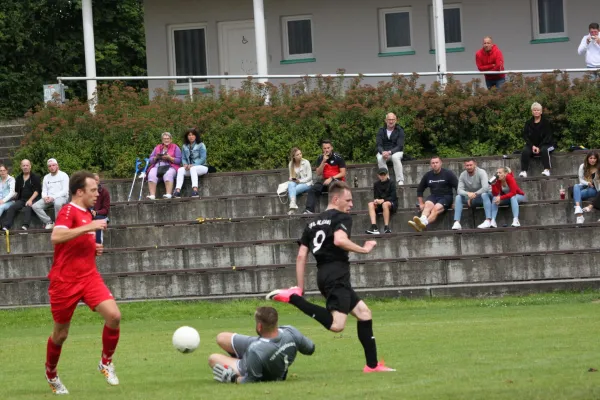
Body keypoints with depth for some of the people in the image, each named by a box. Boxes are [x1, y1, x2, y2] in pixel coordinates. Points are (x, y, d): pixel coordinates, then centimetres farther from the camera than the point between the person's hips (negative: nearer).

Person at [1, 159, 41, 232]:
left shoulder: (35, 177, 5)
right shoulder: (18, 178, 20)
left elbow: (37, 191, -3)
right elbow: (16, 191, 23)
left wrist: (30, 200, -17)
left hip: (33, 199, -4)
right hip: (21, 200, 4)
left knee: (26, 209, -36)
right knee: (11, 208, -23)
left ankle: (25, 226, -51)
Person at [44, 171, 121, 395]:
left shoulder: (87, 214, 13)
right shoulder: (68, 211, -12)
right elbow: (56, 237, -31)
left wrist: (94, 249, 8)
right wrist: (89, 227, -32)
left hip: (89, 277, 6)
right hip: (65, 281, -6)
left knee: (114, 316, -16)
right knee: (61, 333, 7)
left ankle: (106, 362, 4)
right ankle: (51, 373, 32)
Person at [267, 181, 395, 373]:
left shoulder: (314, 223, 22)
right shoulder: (342, 218, 0)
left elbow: (301, 256, 16)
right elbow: (339, 240, -22)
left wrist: (300, 287, 16)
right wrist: (364, 249, -8)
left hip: (323, 275, 9)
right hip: (337, 275, -9)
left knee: (364, 313, 15)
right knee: (336, 325, -22)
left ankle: (372, 365, 12)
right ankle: (292, 297, -22)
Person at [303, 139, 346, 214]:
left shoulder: (338, 157, -5)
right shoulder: (320, 159, 8)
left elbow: (343, 173, -6)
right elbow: (318, 174, -1)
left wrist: (331, 178, -16)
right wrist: (324, 161, -11)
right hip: (326, 181, 5)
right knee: (313, 189, -20)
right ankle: (309, 210, -31)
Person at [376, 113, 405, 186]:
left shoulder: (400, 131, -2)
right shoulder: (381, 131, 6)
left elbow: (400, 146, -11)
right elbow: (379, 145, 0)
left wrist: (389, 152, -27)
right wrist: (383, 152, -24)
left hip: (396, 152, -2)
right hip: (383, 152, 2)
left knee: (395, 157, -37)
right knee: (380, 158, -33)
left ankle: (400, 181, -36)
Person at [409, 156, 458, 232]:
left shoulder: (448, 174, 0)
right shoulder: (427, 175, 12)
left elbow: (458, 188, -3)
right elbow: (419, 190, 23)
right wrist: (421, 203, 14)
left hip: (446, 197, -4)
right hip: (433, 196, 4)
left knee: (436, 208, -33)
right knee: (428, 205, -31)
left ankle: (423, 223, -60)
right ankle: (422, 221, -61)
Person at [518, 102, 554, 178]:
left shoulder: (546, 123, 0)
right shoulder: (528, 123, 9)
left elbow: (548, 136, -6)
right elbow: (525, 136, 3)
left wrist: (539, 147, -17)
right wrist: (532, 146, -14)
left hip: (545, 144, -2)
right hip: (532, 145, 2)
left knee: (544, 150, -37)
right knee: (525, 151, -29)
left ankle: (547, 170, -41)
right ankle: (523, 171, -35)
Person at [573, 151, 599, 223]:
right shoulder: (583, 166, 6)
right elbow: (581, 180, 4)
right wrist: (588, 183, -16)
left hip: (593, 189, -2)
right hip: (584, 186, 2)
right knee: (576, 186, -37)